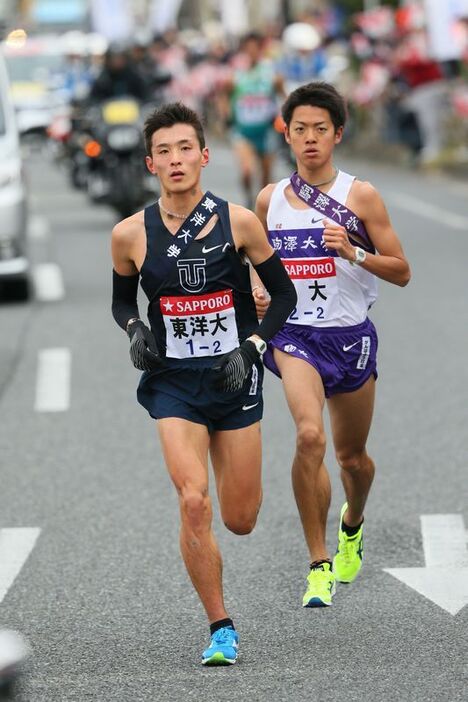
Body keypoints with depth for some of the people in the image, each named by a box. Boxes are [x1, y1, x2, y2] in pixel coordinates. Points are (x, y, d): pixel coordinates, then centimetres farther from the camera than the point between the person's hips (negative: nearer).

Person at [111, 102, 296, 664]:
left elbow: (283, 295, 4)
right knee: (194, 504, -18)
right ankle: (221, 629, -3)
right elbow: (121, 301, 14)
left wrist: (252, 345, -10)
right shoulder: (131, 234, -3)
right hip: (173, 382, 0)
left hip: (234, 380, 1)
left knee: (240, 521, 7)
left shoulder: (238, 221, -6)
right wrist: (135, 329, -7)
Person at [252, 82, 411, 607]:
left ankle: (352, 524, 50)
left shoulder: (360, 196, -4)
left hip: (351, 335, 0)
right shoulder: (269, 199, 3)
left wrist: (353, 252, -20)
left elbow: (401, 272, -4)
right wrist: (257, 294, -1)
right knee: (309, 436, -24)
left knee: (352, 456, 14)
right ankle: (319, 565, -16)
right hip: (294, 333, 0)